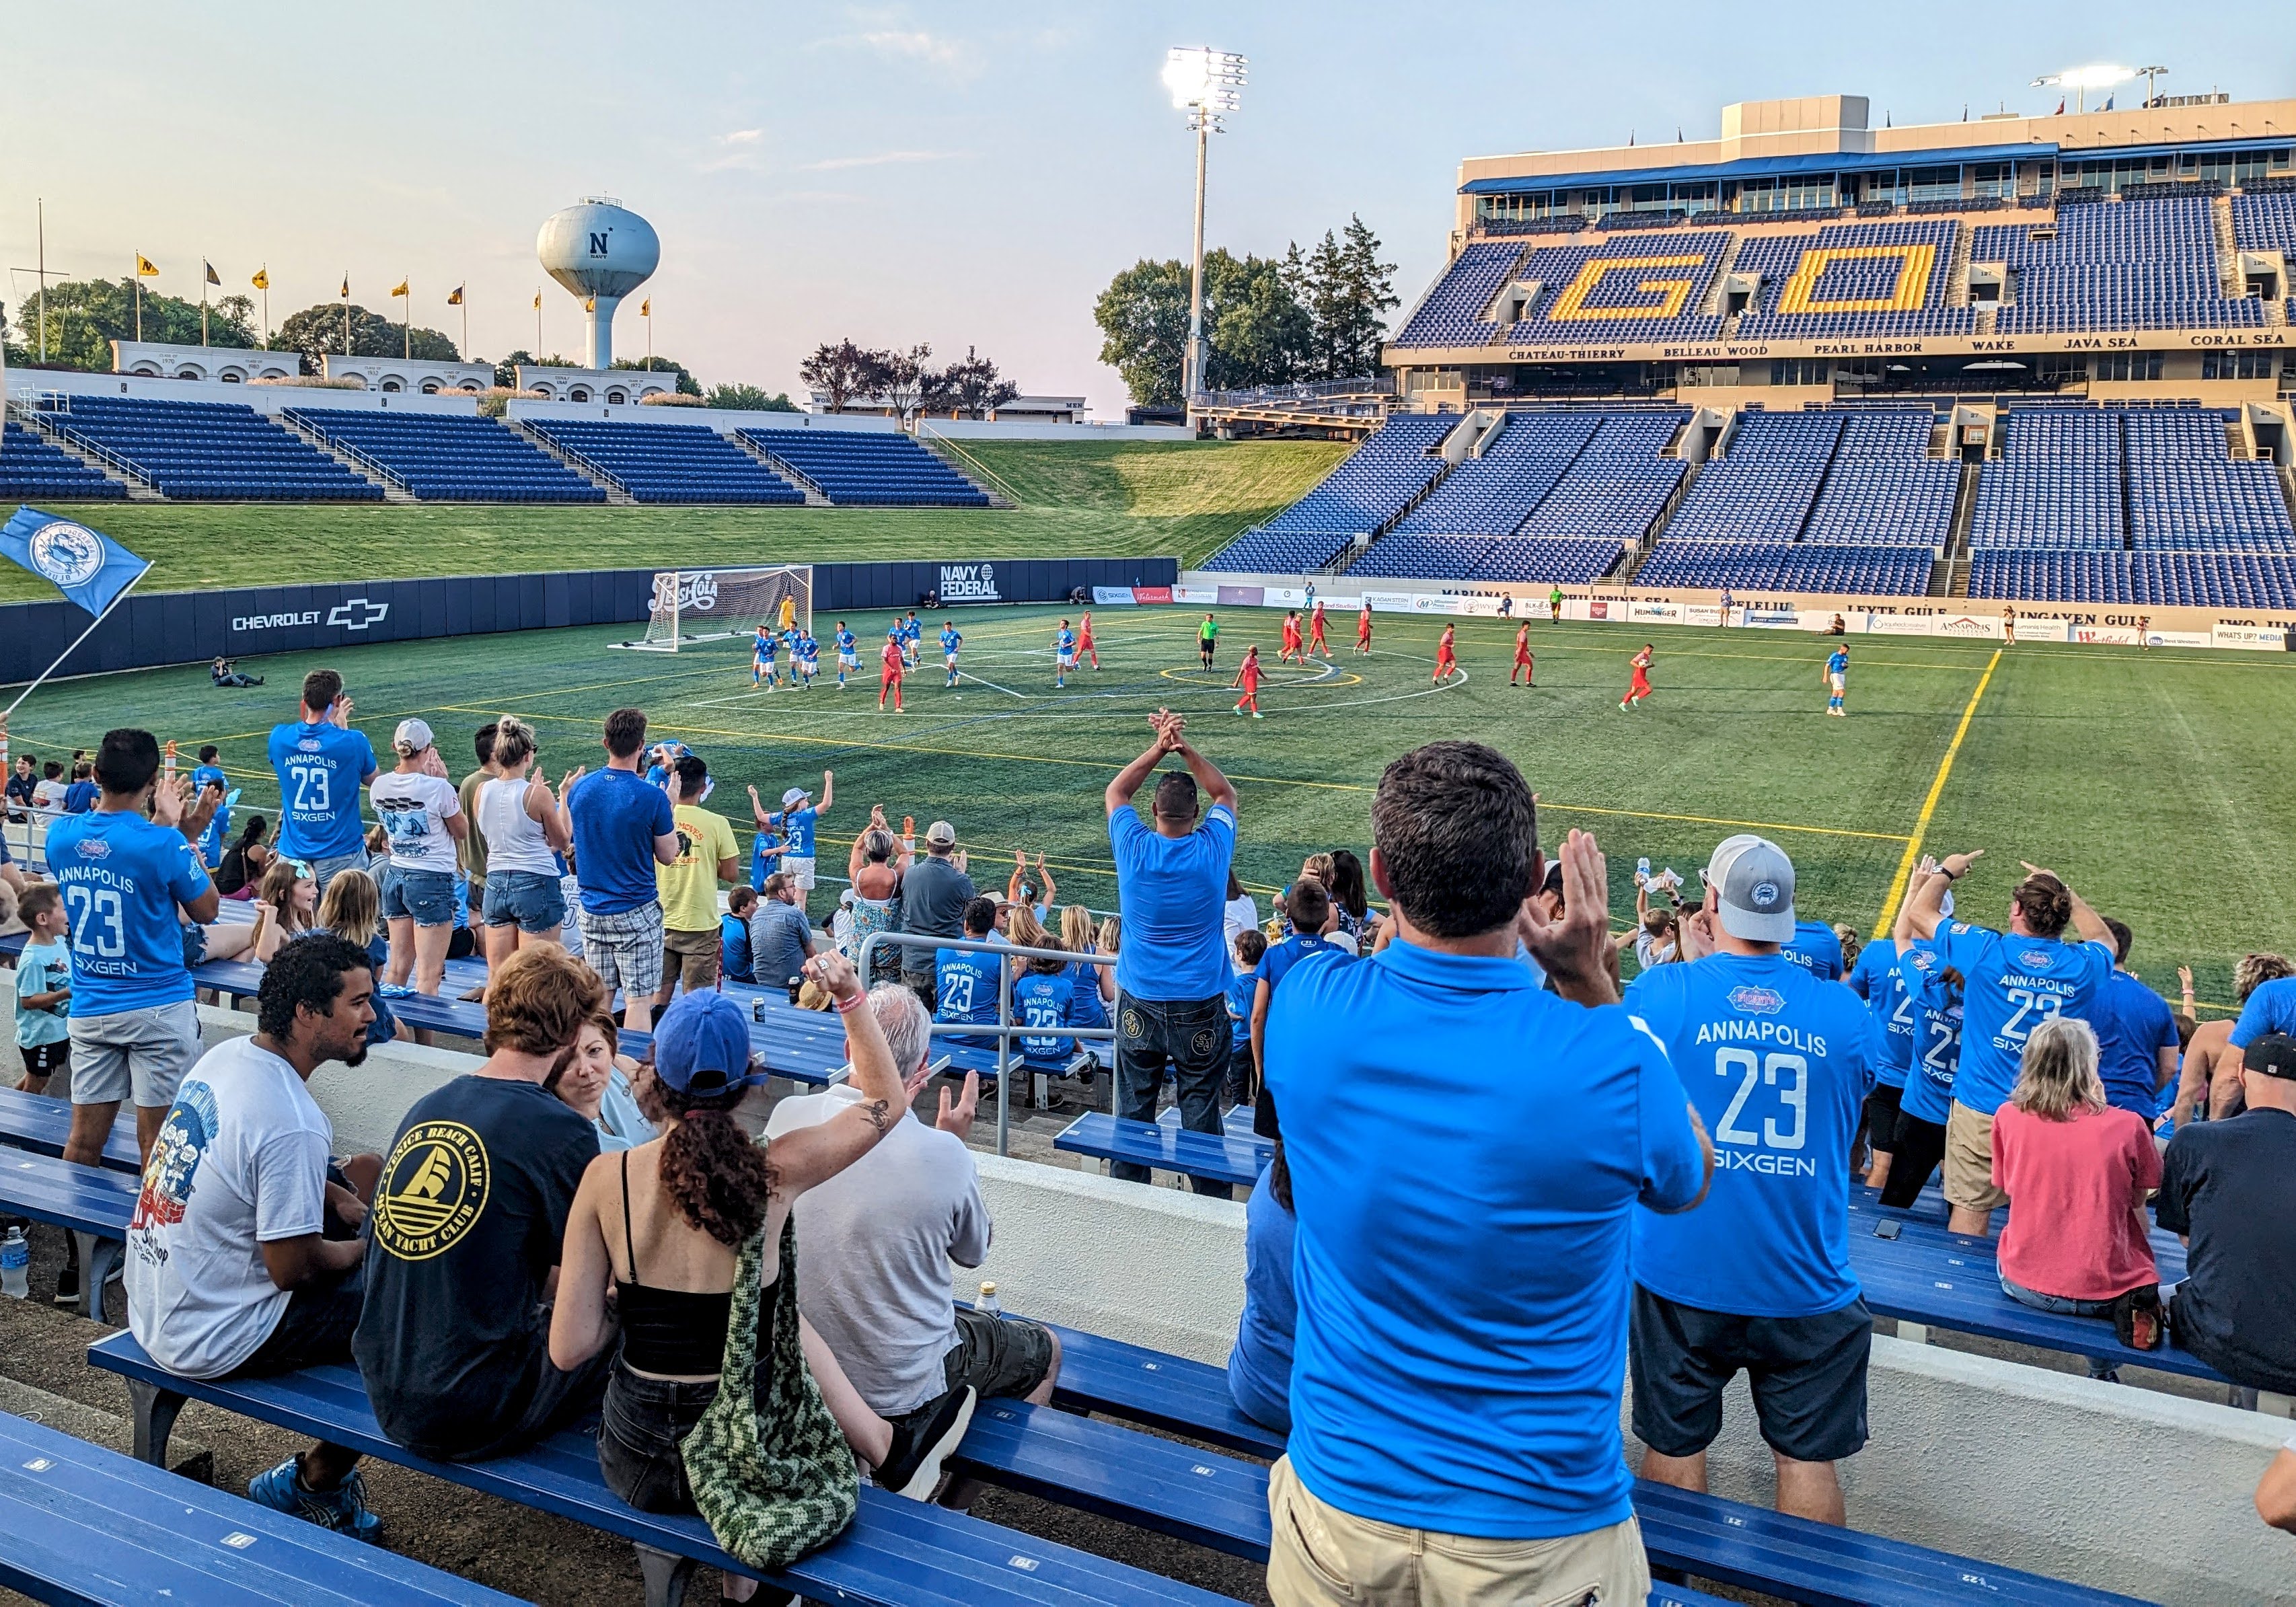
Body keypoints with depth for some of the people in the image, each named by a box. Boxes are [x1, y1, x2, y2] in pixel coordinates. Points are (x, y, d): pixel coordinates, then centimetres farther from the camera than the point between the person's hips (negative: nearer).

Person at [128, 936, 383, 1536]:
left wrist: (341, 1199, 7)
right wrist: (366, 1249, -3)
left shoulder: (226, 1055, -1)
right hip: (214, 1340, -9)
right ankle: (313, 1484, 13)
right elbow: (295, 1268, -22)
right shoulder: (292, 1122, -29)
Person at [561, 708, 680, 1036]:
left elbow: (567, 837, 12)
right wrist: (671, 808, 4)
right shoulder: (653, 797, -17)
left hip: (592, 908, 5)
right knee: (638, 1000, 0)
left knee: (600, 996, 15)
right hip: (637, 912, -5)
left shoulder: (581, 788, -2)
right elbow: (667, 856, -6)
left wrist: (564, 794, 24)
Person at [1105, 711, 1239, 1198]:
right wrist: (1184, 748, 1)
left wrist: (1159, 748, 4)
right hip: (1201, 1005, -1)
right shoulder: (1212, 849, -11)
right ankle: (1211, 1203, 13)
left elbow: (1115, 792, 11)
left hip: (1139, 1002, 1)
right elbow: (1226, 794, 10)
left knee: (1134, 1108, 10)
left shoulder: (1133, 848, -9)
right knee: (1201, 1111, 5)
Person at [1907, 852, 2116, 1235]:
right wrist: (2061, 891, 29)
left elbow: (1921, 911, 6)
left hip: (1981, 1108, -2)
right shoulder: (2084, 964, -3)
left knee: (1970, 1211, 5)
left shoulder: (1985, 950, -10)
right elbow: (2105, 939, 24)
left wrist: (1946, 871, 24)